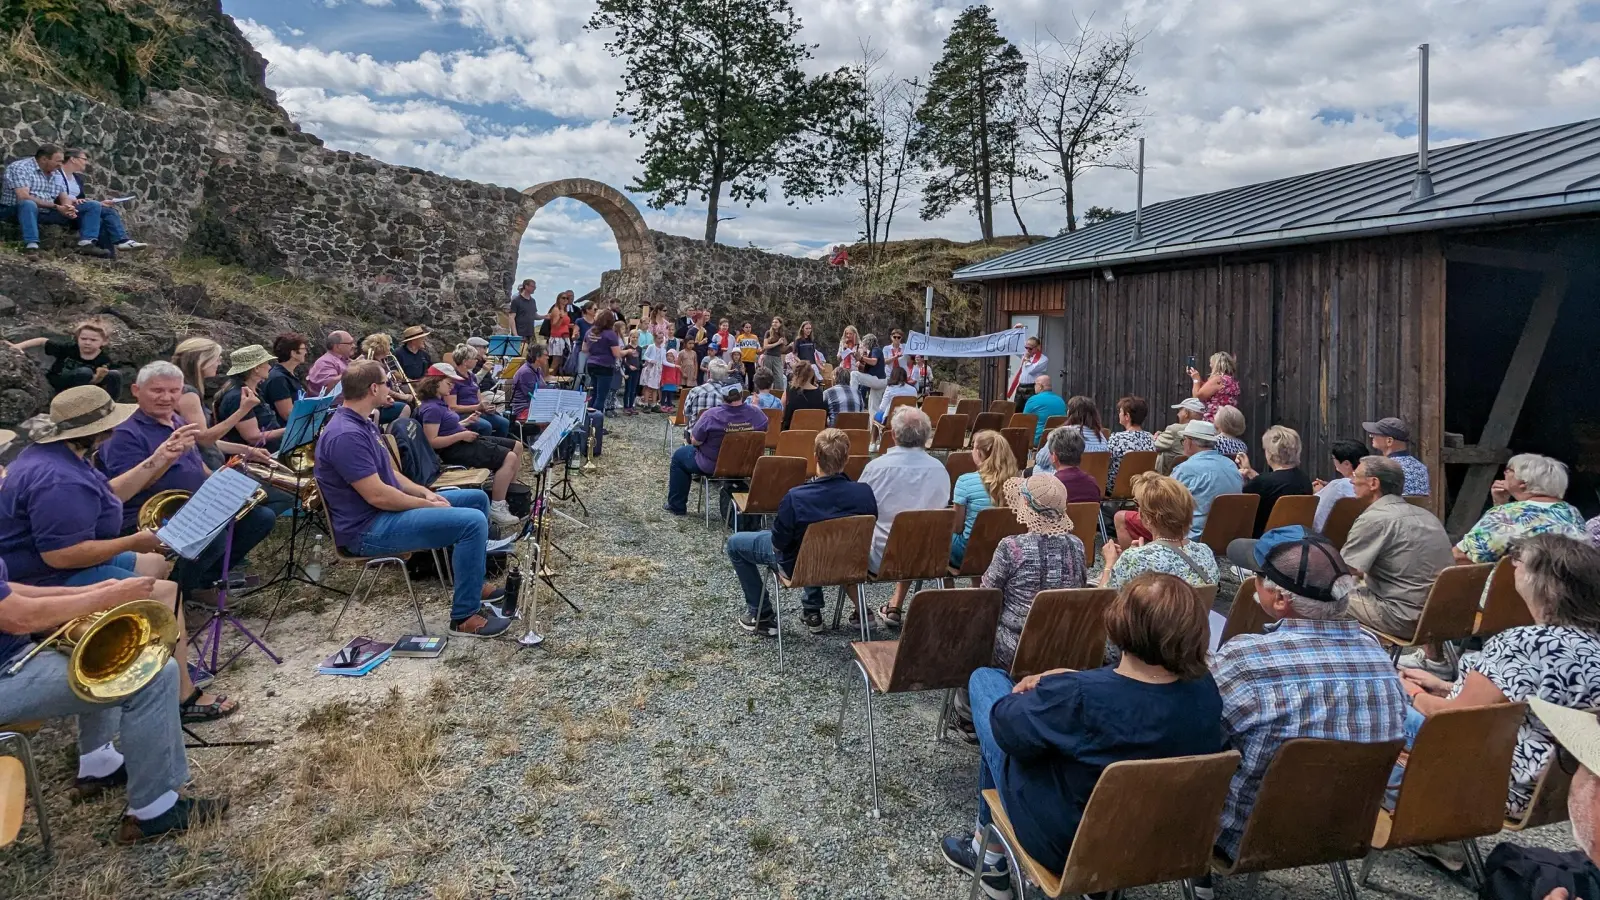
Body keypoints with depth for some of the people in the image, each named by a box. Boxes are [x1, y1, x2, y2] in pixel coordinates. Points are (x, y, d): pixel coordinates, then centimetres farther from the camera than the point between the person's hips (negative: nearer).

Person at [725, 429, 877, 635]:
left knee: (735, 542, 17)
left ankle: (761, 615, 22)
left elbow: (778, 543, -20)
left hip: (800, 563, -4)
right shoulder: (865, 493, -23)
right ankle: (812, 611, 38)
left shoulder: (796, 497, -34)